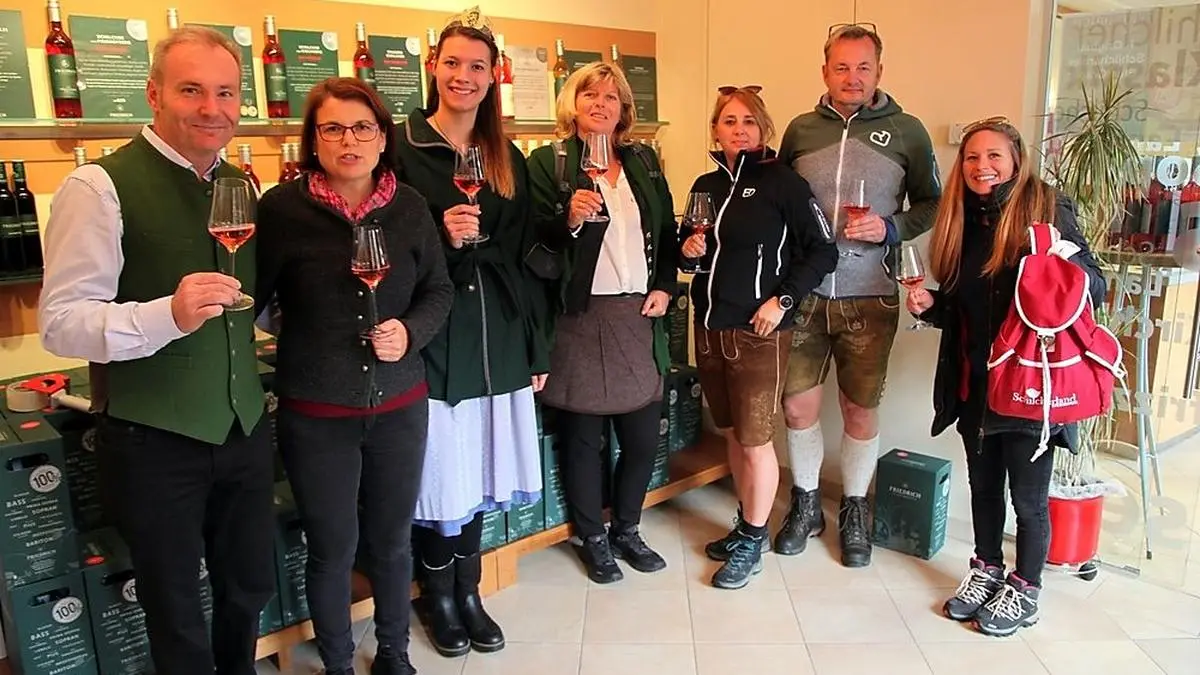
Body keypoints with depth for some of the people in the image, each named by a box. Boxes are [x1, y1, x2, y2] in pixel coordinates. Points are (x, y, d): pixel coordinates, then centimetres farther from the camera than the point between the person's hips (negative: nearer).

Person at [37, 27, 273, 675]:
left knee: (250, 589, 22)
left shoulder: (241, 183, 6)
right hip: (153, 442, -6)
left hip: (244, 428, 6)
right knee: (176, 613, 14)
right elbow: (59, 322, -19)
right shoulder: (102, 186, -14)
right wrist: (167, 314, -33)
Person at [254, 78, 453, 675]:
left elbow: (439, 289, 5)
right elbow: (252, 296, -3)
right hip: (316, 415, -2)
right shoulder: (283, 206, -9)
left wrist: (411, 331, -11)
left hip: (400, 404, 3)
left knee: (392, 541, 18)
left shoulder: (408, 206, -1)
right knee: (331, 551, 12)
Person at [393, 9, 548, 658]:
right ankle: (437, 596, 28)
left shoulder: (507, 159, 11)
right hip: (432, 341, -4)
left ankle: (467, 592, 32)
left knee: (479, 473, 12)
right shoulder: (400, 147, -4)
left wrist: (536, 347, 11)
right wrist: (442, 239, -21)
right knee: (440, 477, 5)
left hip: (498, 340, 5)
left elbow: (524, 258, 12)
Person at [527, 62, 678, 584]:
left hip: (640, 315, 4)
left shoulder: (643, 161, 13)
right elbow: (534, 242, -7)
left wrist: (665, 286, 5)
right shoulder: (548, 163, -2)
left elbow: (668, 231, 17)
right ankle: (592, 539, 26)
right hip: (580, 319, -4)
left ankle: (626, 529, 31)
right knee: (583, 438, 7)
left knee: (643, 436, 9)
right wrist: (568, 220, -24)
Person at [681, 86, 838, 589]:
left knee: (755, 440, 2)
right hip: (710, 326, 6)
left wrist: (782, 299, -15)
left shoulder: (782, 182, -8)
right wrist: (690, 249, 0)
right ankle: (747, 524, 33)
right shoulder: (706, 185, 10)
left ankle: (753, 542, 18)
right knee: (732, 434, 16)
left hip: (758, 331, -6)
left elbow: (823, 251, -8)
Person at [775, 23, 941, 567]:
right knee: (797, 406, 7)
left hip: (869, 299, -1)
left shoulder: (906, 131, 1)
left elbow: (932, 204, 7)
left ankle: (854, 511, 29)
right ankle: (805, 505, 29)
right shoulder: (800, 129, 6)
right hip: (804, 294, 2)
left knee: (861, 411, 8)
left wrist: (891, 228, -13)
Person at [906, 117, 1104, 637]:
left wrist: (1065, 258, -30)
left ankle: (1025, 591, 27)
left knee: (1028, 496, 7)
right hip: (974, 383, 5)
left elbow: (1095, 289, -10)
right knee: (983, 483, 19)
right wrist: (929, 304, -5)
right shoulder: (961, 220, 7)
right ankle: (986, 571, 38)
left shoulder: (1047, 209, -9)